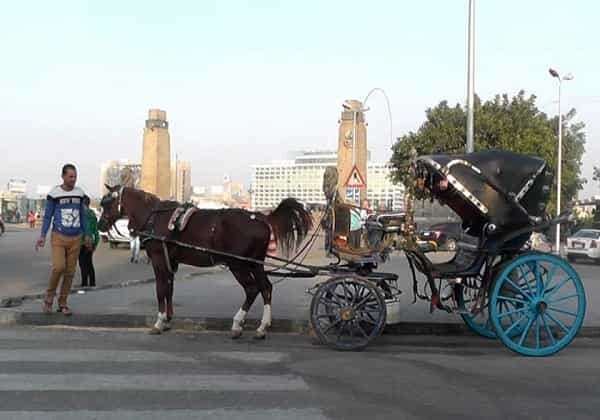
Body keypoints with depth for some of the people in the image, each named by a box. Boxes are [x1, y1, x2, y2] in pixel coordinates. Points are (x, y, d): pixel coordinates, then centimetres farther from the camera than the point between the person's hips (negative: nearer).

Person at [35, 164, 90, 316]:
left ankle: (62, 303, 17)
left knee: (70, 272, 5)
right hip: (58, 237, -3)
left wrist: (86, 235, 13)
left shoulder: (79, 193, 6)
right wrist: (42, 236, -10)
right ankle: (50, 295, 8)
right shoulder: (54, 193, -5)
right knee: (58, 267, -18)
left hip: (75, 239, 4)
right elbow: (47, 216, -2)